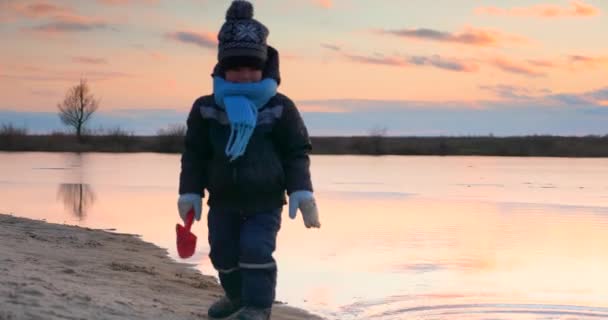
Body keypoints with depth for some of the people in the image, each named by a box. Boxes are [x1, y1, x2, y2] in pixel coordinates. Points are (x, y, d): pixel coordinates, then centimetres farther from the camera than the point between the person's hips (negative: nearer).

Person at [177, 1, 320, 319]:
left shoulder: (280, 107, -8)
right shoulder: (206, 108, -4)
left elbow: (297, 153, -4)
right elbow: (194, 154, 3)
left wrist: (301, 191, -13)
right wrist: (190, 192, -2)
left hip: (265, 201, -3)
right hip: (223, 201, 3)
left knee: (256, 249, -16)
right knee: (223, 253, 11)